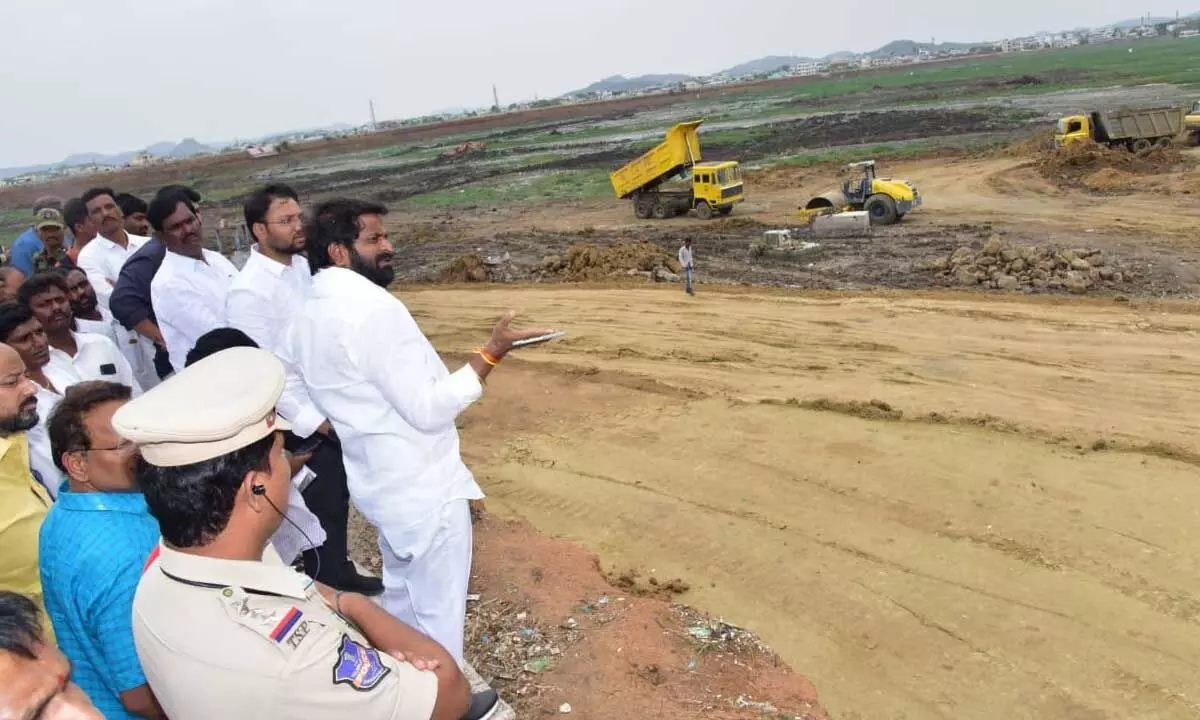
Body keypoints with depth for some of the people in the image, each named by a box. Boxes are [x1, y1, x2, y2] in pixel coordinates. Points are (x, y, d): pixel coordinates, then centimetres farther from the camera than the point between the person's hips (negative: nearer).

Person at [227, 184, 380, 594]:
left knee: (338, 498, 21)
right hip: (302, 422, -7)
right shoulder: (248, 291, -20)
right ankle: (325, 588, 30)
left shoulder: (304, 266, 2)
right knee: (321, 506, 9)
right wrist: (312, 420, -17)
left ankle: (340, 572, 42)